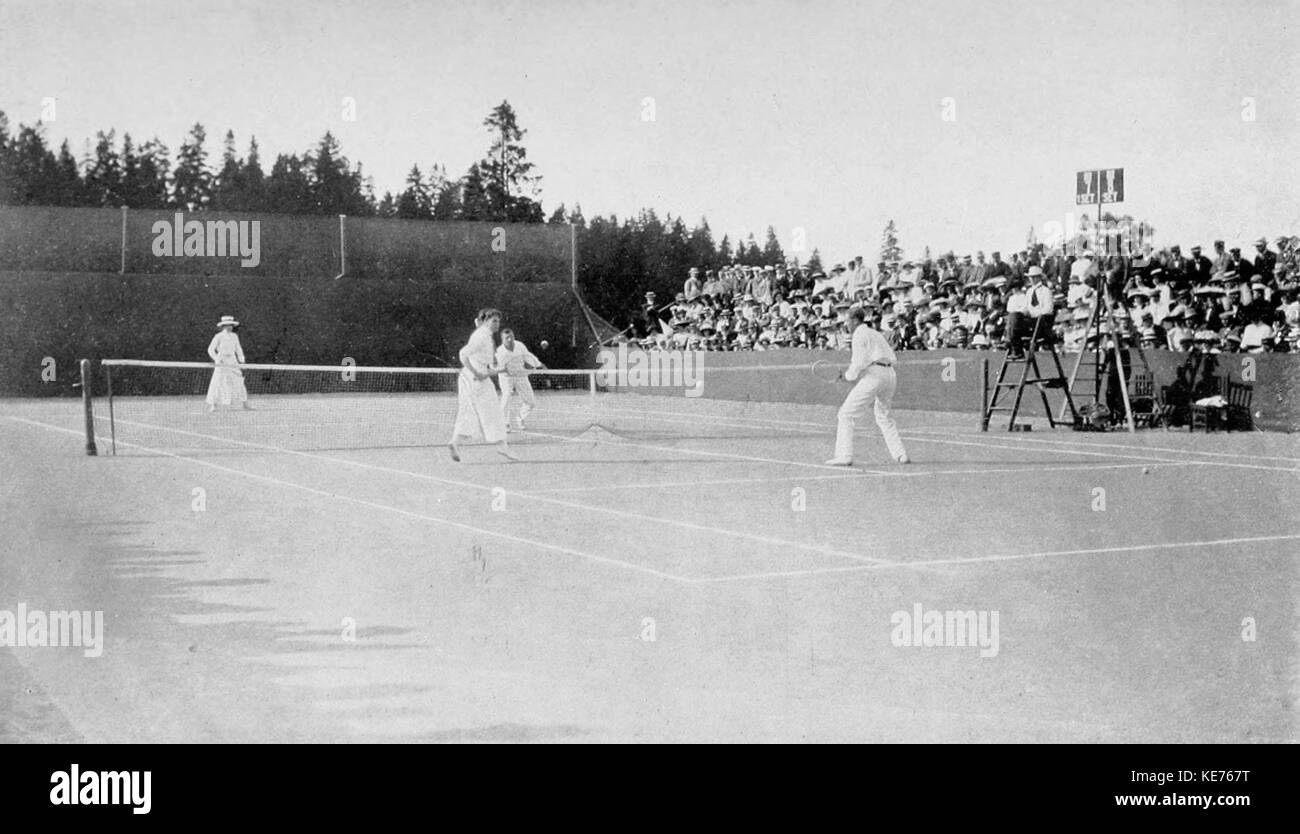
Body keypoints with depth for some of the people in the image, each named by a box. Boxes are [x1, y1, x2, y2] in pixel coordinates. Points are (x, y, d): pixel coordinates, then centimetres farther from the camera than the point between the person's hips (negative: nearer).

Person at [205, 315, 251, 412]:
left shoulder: (234, 336, 10)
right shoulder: (218, 337, -5)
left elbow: (238, 349, 18)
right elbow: (210, 349, -5)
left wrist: (241, 359, 5)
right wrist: (217, 359, -16)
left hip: (232, 363, 4)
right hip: (221, 363, -4)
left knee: (238, 382, -1)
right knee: (217, 383, -5)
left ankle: (245, 405, -1)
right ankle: (211, 405, 3)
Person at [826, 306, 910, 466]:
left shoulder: (859, 335, -1)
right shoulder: (876, 334, 26)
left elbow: (860, 362, -14)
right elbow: (892, 359, 22)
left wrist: (849, 375, 4)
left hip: (873, 375, -9)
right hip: (890, 375, 9)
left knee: (847, 414, -6)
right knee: (884, 417, 25)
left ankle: (844, 456, -15)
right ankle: (901, 455, 17)